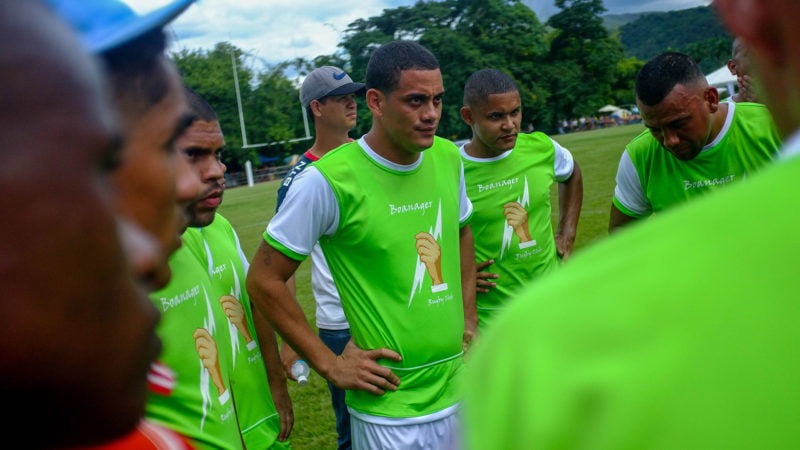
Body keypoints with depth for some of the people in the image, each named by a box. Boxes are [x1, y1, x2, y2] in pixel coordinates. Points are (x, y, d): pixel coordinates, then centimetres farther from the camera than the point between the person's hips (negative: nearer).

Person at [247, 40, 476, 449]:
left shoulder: (448, 158, 0)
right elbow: (264, 279, -11)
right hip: (390, 407, -6)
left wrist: (468, 318, 11)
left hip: (461, 387, 6)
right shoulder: (329, 180, -18)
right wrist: (329, 364, -11)